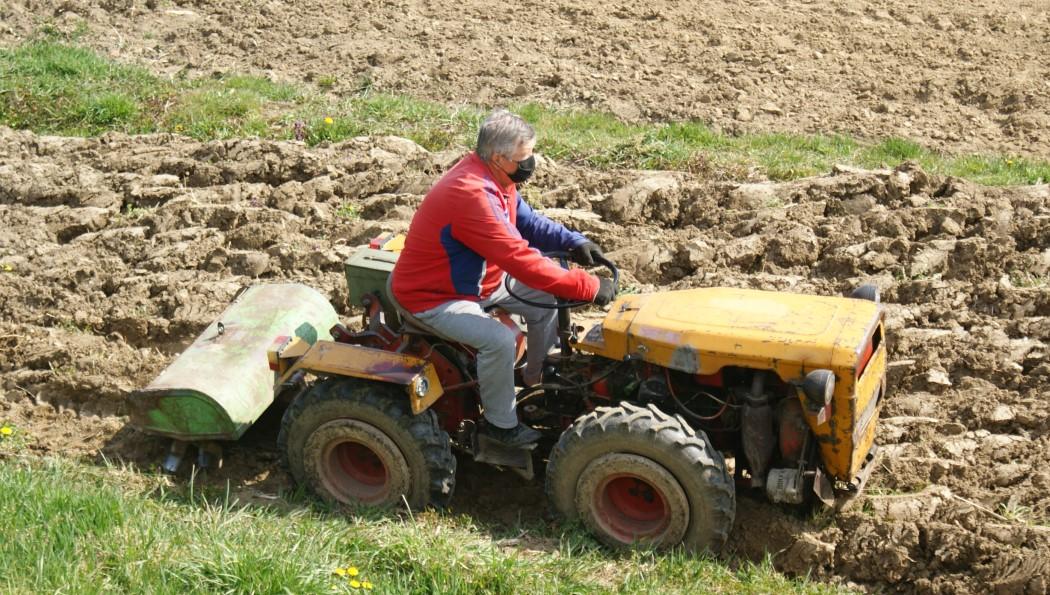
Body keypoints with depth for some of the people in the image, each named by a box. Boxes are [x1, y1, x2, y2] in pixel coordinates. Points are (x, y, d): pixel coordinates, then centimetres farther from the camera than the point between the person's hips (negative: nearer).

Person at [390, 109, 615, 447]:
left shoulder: (495, 179, -4)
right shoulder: (470, 194, -35)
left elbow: (527, 222, 11)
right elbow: (521, 260, -37)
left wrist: (573, 242, -8)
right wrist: (588, 287, -33)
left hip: (480, 279, 10)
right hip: (432, 297, -10)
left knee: (546, 300, 6)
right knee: (499, 339, -29)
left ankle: (538, 381, 24)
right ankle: (500, 423, -7)